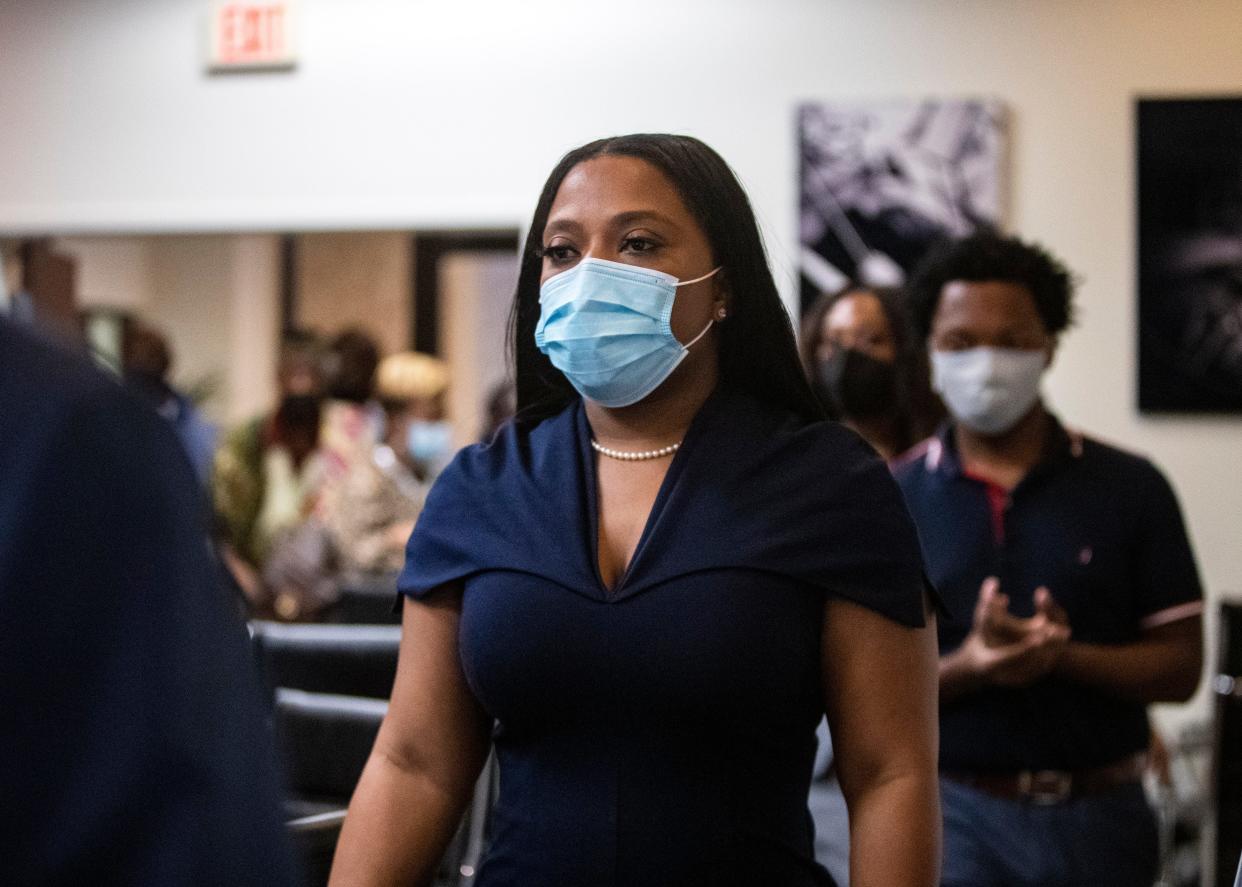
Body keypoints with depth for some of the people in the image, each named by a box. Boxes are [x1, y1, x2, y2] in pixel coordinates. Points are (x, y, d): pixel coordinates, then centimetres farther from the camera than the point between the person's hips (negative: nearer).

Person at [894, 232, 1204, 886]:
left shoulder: (1131, 489, 3)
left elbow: (1180, 666, 1)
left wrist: (1064, 657, -17)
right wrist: (964, 670, -19)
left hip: (1099, 815, 1)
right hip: (954, 812, -1)